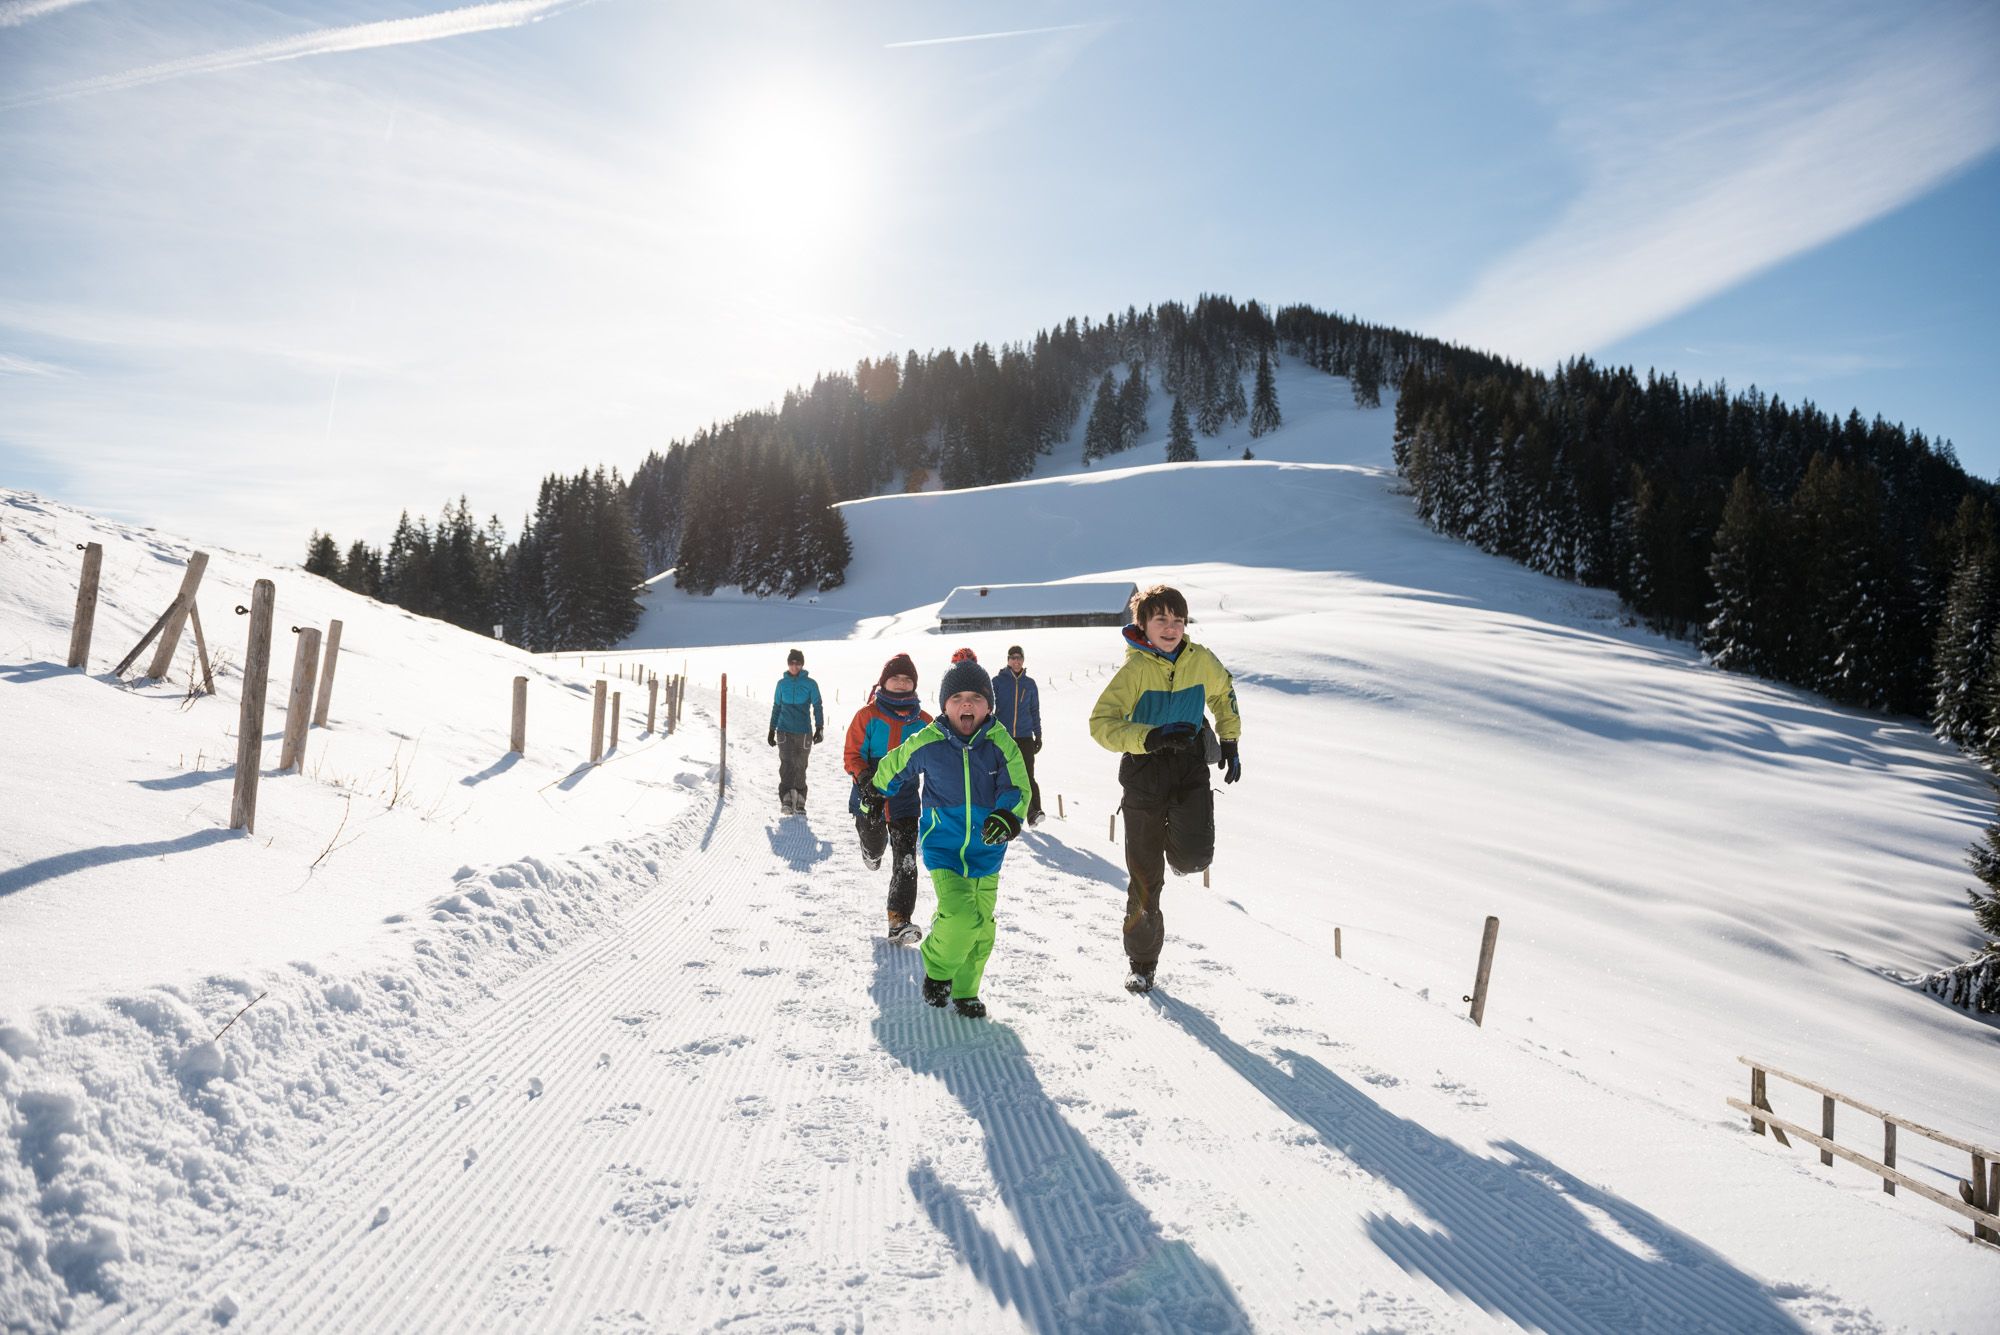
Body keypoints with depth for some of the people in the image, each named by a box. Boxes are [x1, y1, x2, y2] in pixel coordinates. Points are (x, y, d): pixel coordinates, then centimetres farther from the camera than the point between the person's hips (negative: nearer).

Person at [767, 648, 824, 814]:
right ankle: (786, 798, -19)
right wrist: (772, 730, 17)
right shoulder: (782, 683, 8)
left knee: (800, 766, 3)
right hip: (784, 730, 1)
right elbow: (776, 707, 16)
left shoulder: (810, 684, 2)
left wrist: (819, 728, -7)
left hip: (803, 732, -1)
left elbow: (817, 707, 4)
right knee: (786, 763, -14)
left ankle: (799, 802, 11)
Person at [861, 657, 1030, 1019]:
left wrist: (1007, 818, -29)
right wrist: (874, 794, 25)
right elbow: (892, 768, 10)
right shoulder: (926, 743, -8)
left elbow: (1017, 789, -9)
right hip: (943, 849, -2)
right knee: (960, 917, -20)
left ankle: (964, 991, 30)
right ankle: (937, 970, 9)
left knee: (981, 929, 8)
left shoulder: (1001, 744, -6)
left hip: (986, 852, 3)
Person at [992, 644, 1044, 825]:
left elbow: (1035, 711, 16)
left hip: (1025, 737, 0)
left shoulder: (1030, 684, 9)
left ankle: (1034, 812, -15)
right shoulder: (997, 682, 2)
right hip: (1002, 736, 0)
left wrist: (1038, 736, 13)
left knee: (1028, 776, -10)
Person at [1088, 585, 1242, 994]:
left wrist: (1229, 742, 14)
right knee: (1145, 877, 5)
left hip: (1191, 765, 2)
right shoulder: (1135, 668, -13)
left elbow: (1223, 694, 19)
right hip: (1145, 771, -2)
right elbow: (1101, 723, -20)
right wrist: (1150, 737, -32)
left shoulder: (1201, 661, -2)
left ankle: (1176, 845, 17)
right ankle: (1142, 962, 24)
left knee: (1194, 856, -22)